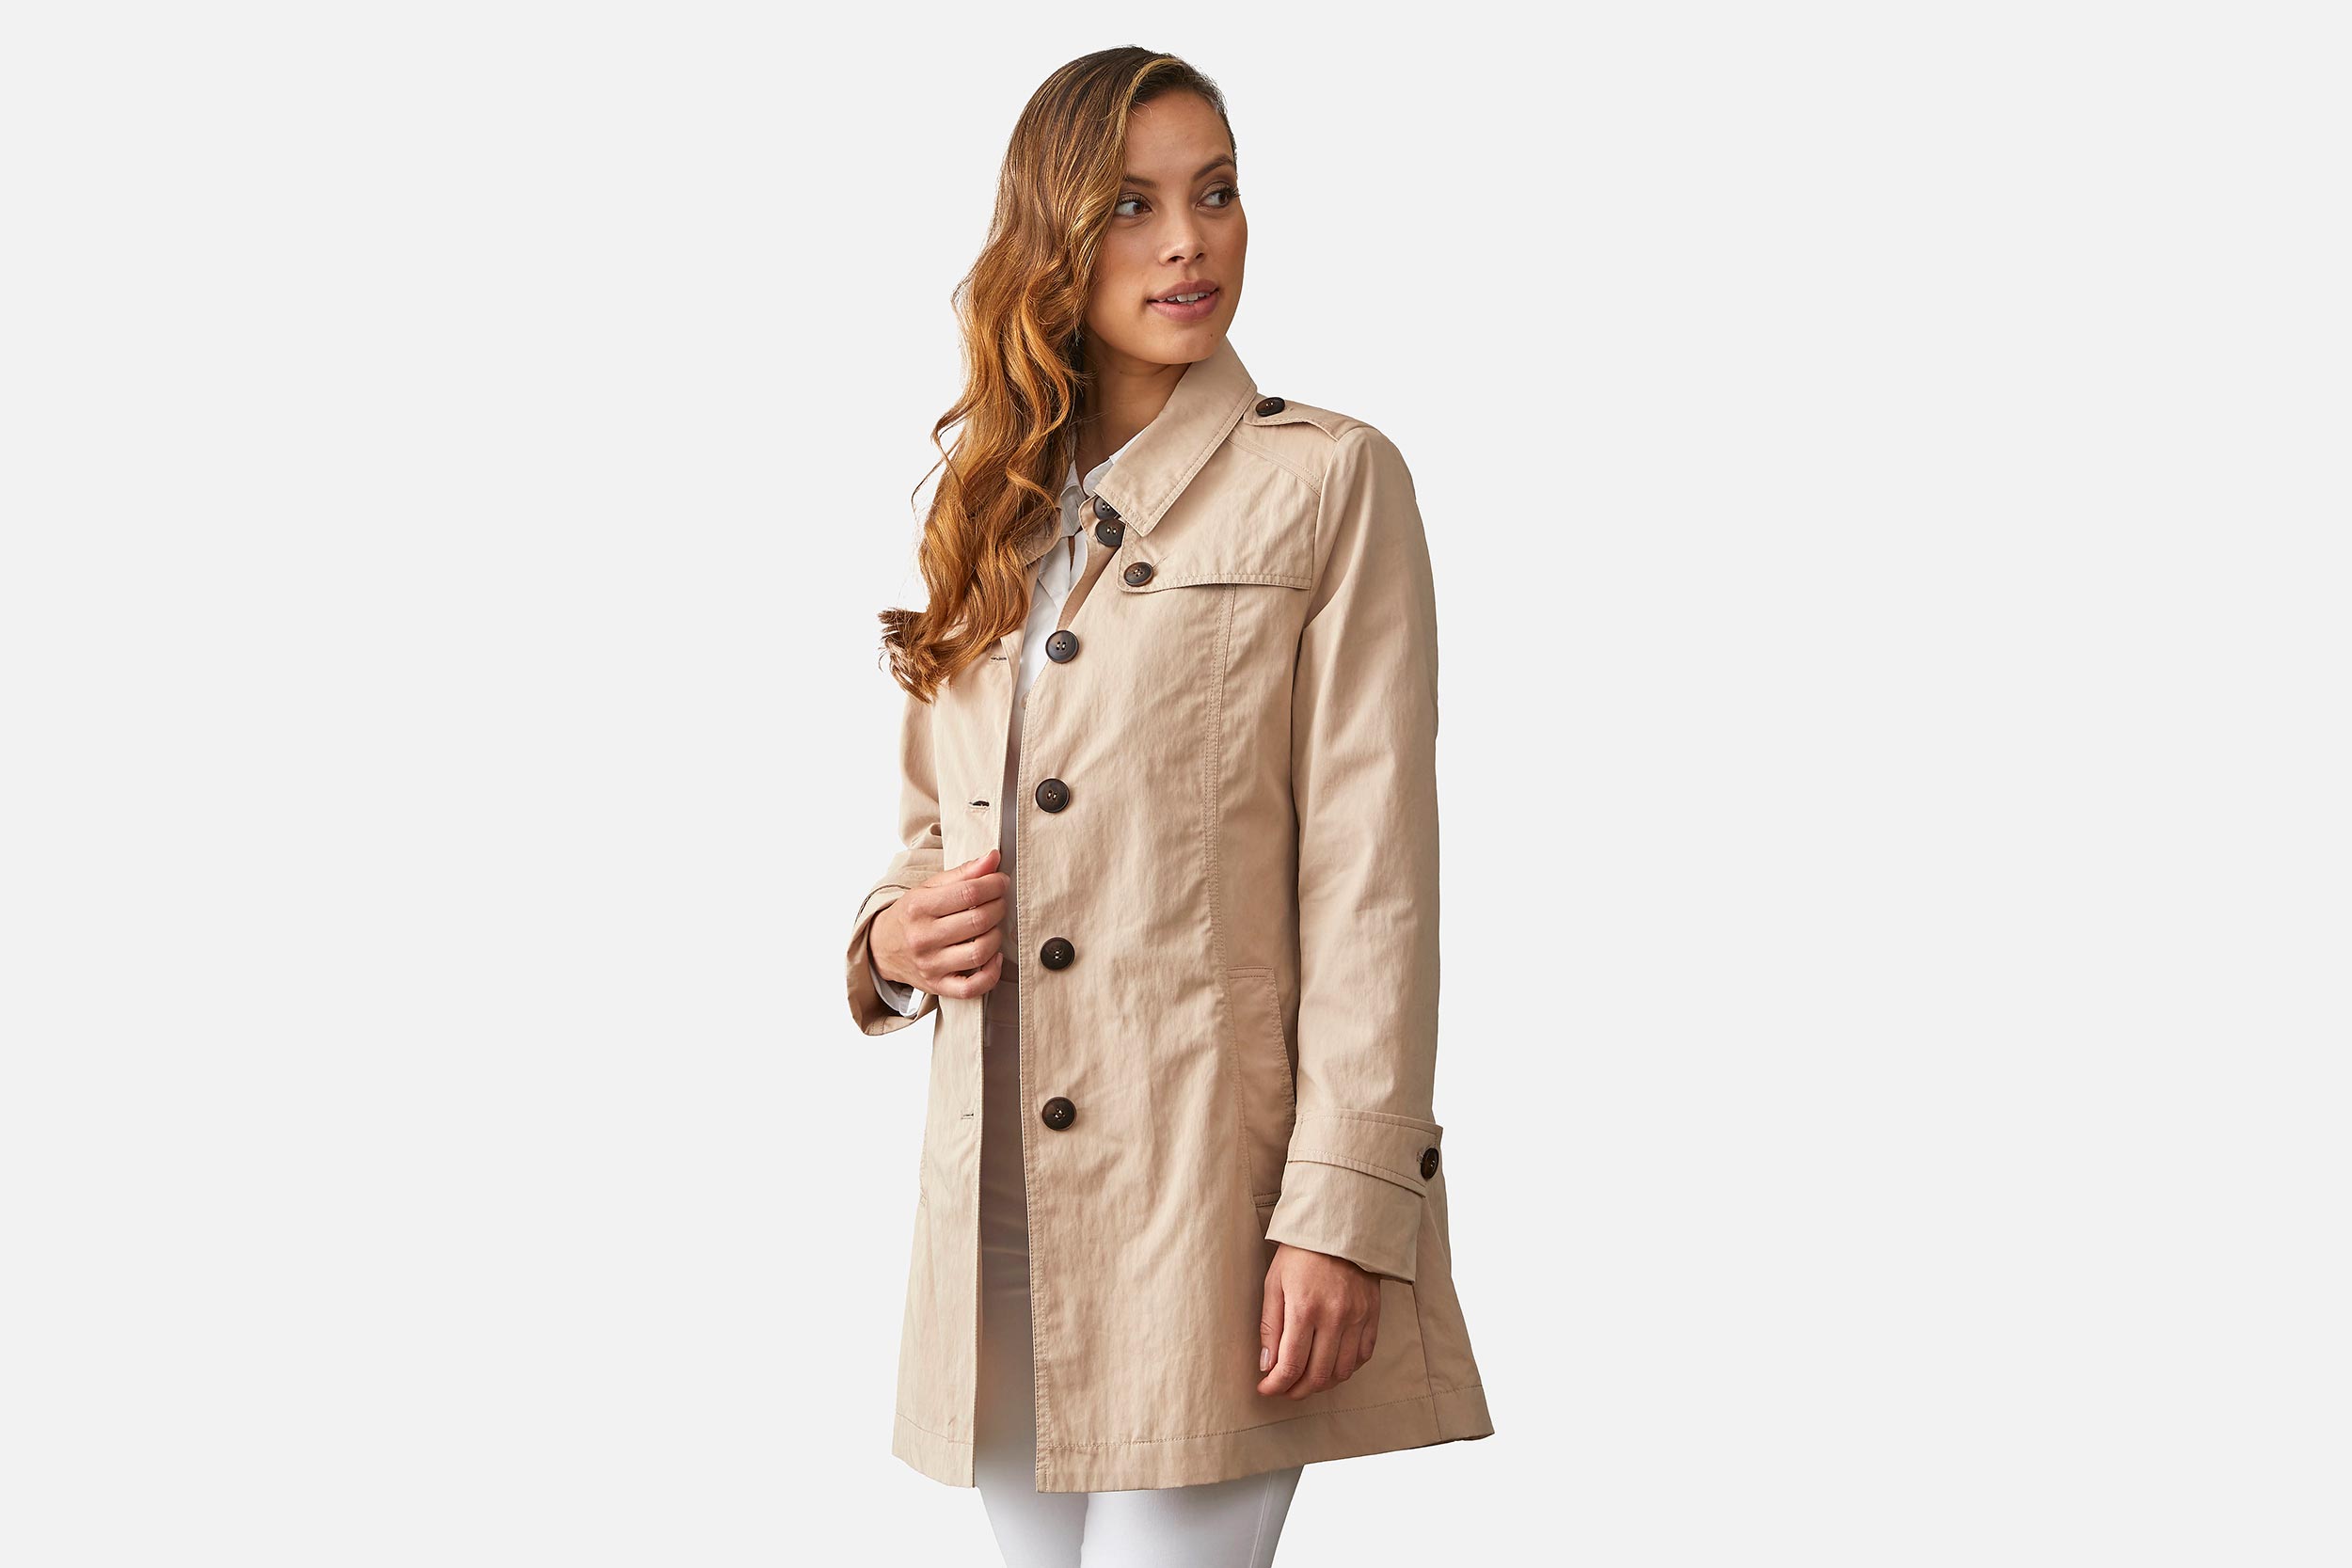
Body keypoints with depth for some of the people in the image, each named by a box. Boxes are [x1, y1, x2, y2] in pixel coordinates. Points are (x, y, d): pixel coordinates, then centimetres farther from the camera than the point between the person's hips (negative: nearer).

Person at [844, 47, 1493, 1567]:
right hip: (1005, 1202, 5)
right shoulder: (989, 517, 15)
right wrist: (891, 936, -1)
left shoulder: (1327, 482, -1)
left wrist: (1345, 1207, -15)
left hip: (1216, 1182, -5)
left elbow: (1372, 870, -8)